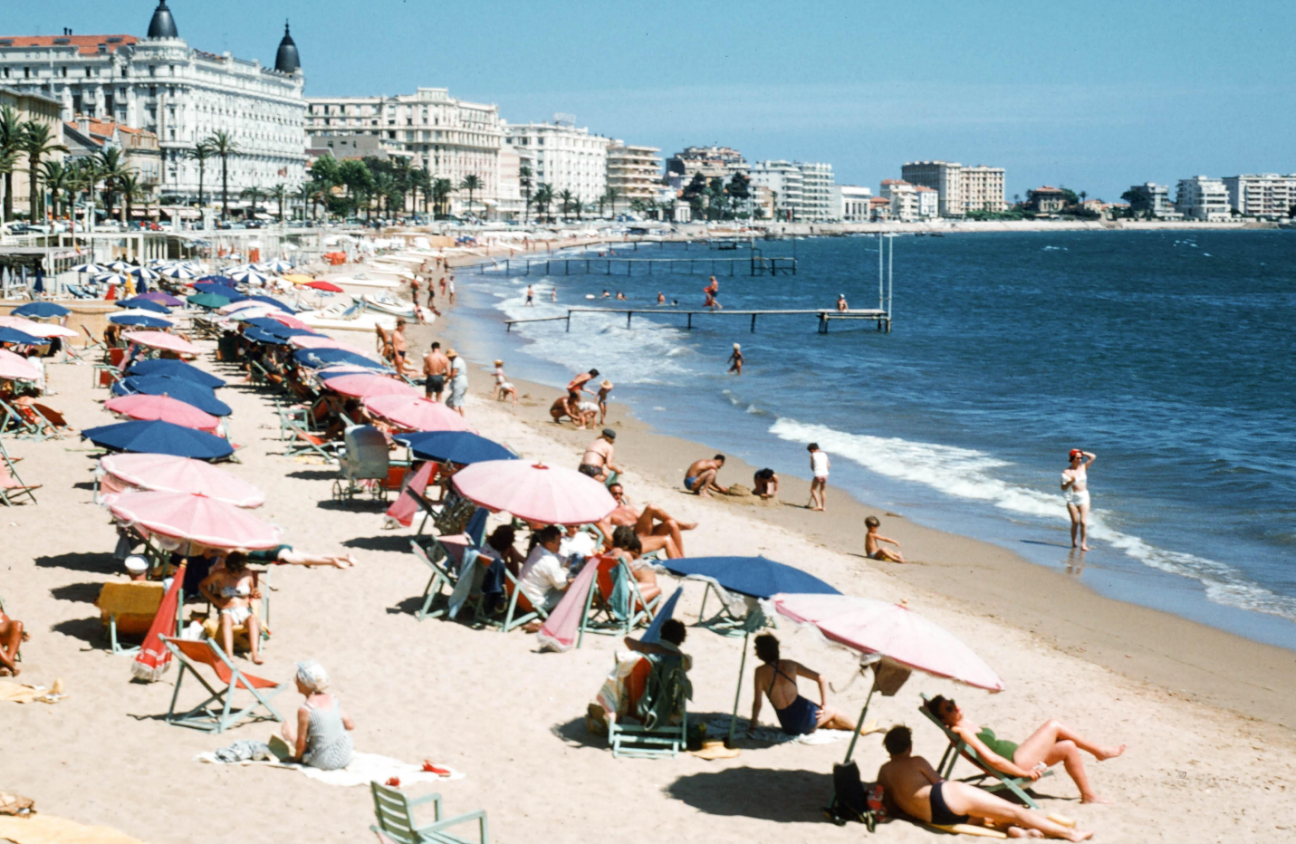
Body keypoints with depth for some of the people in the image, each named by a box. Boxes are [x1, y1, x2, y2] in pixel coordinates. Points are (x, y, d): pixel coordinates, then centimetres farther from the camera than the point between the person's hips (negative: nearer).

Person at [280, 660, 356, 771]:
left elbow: (301, 744, -12)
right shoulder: (333, 699, -3)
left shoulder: (304, 710, -19)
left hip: (323, 762, -5)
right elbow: (351, 725, 6)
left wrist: (296, 758, 8)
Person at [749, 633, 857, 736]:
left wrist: (752, 725, 3)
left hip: (790, 728, 0)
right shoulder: (790, 665, -1)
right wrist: (824, 705, 8)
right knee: (832, 712, 32)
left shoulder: (760, 672, -8)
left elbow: (757, 702, -8)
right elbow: (820, 678, 1)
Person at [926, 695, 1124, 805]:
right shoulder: (960, 731, -18)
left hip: (1018, 755, 10)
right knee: (1053, 725, -8)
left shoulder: (967, 725, 13)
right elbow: (991, 759, -21)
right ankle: (1099, 751, 7)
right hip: (1016, 762, -10)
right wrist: (1025, 773, -17)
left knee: (1068, 747, 4)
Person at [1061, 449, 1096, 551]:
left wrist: (1082, 453, 4)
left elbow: (1093, 457, 9)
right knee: (1075, 522, -1)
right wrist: (1070, 482, -21)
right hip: (1072, 498, -2)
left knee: (1083, 522, -9)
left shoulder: (1083, 467, 9)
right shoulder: (1067, 472, -3)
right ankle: (1073, 543, 12)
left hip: (1083, 497, 2)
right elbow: (1063, 488, -4)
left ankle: (1083, 544, -9)